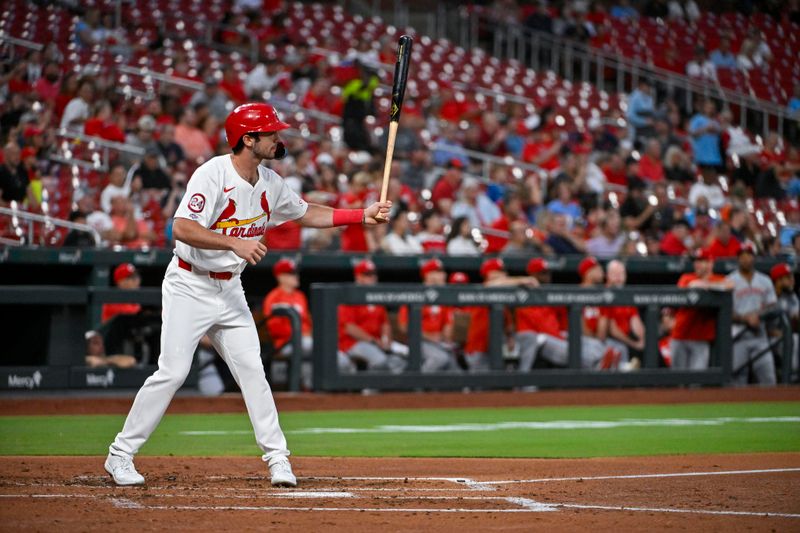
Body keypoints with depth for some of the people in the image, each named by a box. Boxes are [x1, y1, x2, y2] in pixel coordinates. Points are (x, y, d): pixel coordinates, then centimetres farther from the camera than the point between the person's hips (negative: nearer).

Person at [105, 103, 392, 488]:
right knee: (172, 371, -11)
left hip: (229, 289, 7)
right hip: (189, 286, -7)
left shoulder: (269, 183, 4)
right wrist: (235, 244, -37)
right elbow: (182, 228, -29)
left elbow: (306, 213, 19)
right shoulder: (213, 174, -20)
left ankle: (276, 457, 7)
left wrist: (362, 215, 10)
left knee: (252, 370, 2)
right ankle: (120, 454, -1)